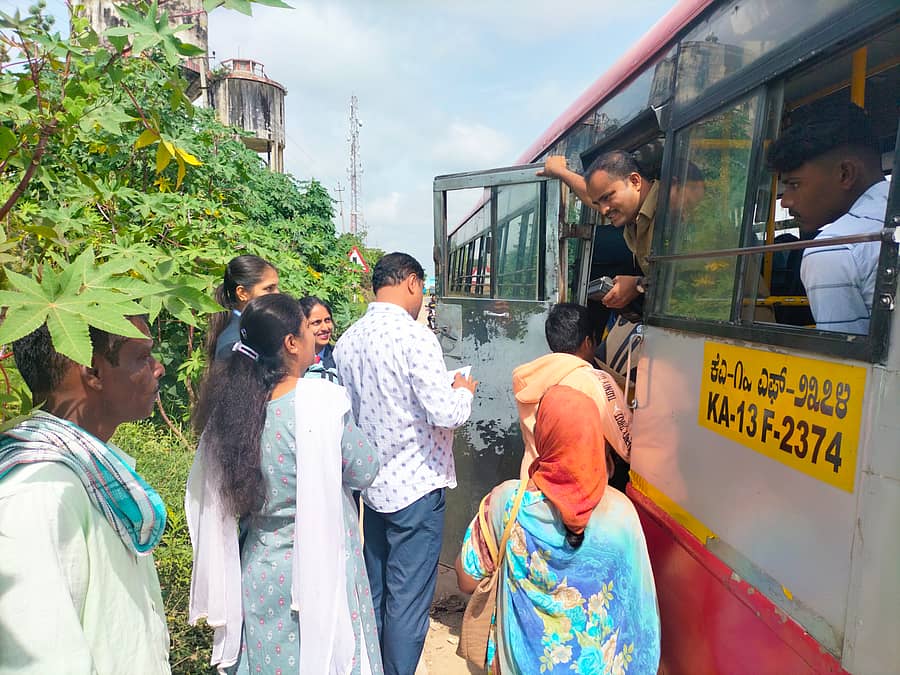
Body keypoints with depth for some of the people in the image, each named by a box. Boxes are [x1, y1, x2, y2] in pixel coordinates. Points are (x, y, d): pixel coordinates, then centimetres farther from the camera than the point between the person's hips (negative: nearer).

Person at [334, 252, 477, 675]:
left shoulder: (347, 341, 3)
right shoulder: (414, 336, -19)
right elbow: (446, 414, -22)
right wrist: (463, 390, -2)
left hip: (372, 484, 8)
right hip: (416, 484, -7)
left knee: (376, 588, 22)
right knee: (409, 599, 6)